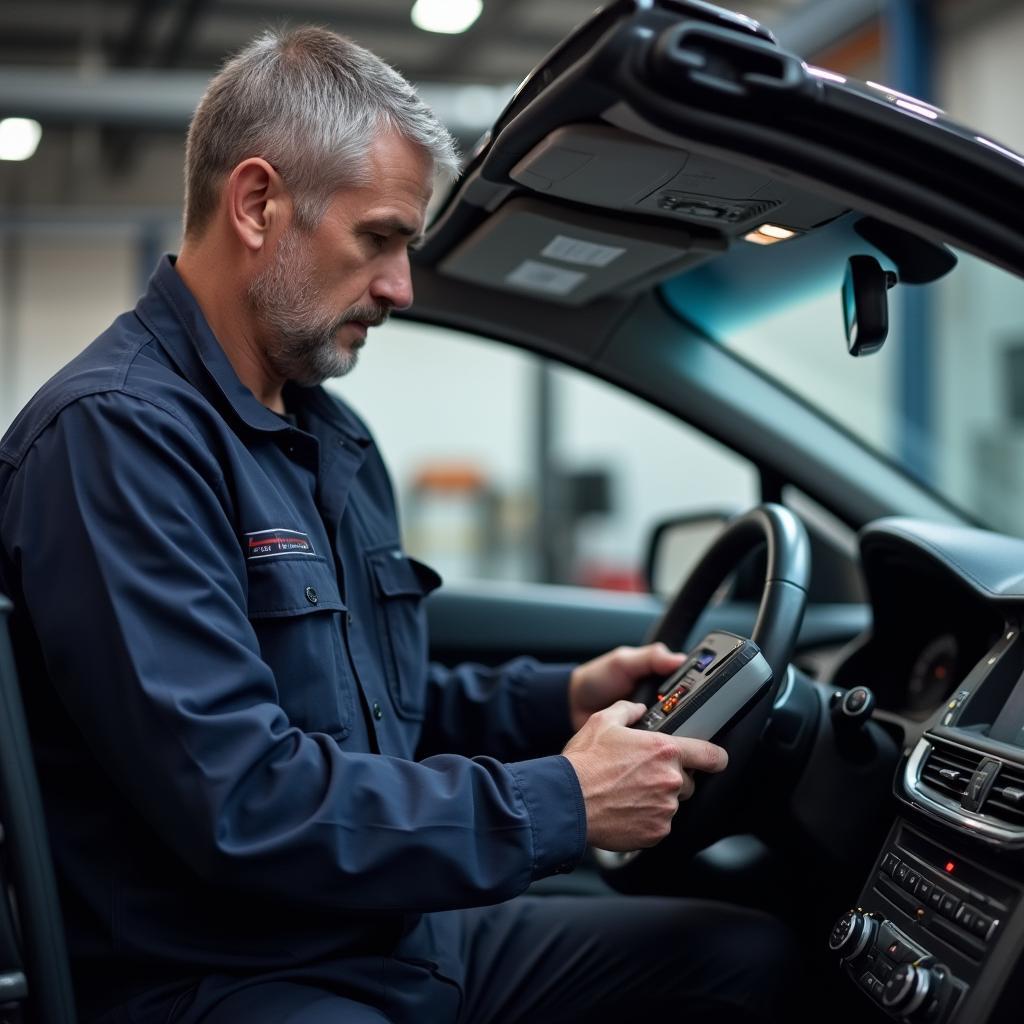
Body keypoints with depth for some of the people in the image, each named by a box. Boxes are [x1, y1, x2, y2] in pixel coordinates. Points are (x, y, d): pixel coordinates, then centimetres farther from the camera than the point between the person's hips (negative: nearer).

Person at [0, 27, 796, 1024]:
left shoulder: (333, 437, 13)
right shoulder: (115, 432, -18)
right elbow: (242, 804, -25)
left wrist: (560, 699, 4)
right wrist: (563, 803, -18)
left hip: (398, 936, 9)